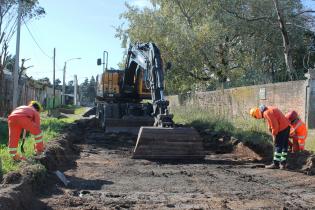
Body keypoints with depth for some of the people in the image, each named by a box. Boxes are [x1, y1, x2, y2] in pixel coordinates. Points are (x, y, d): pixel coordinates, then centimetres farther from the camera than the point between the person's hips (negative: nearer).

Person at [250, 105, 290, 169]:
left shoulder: (267, 113, -20)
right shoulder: (268, 109, 13)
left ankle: (276, 164, 3)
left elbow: (275, 125, -21)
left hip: (282, 128, -10)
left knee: (278, 146, -3)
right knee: (284, 146, 13)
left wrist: (274, 135, -10)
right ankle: (283, 163, 19)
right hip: (286, 126, 10)